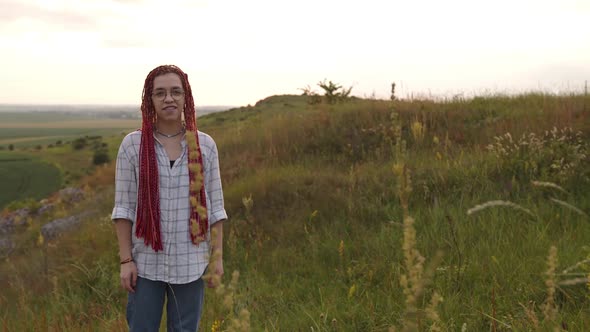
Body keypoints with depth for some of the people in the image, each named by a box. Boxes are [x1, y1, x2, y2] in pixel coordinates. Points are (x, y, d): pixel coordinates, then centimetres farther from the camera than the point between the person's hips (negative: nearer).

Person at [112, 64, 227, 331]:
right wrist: (126, 260, -8)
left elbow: (214, 205, 3)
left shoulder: (205, 145, -1)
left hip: (190, 264, 1)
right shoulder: (132, 145, -5)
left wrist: (218, 257, -1)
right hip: (147, 263, -1)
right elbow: (123, 206, -3)